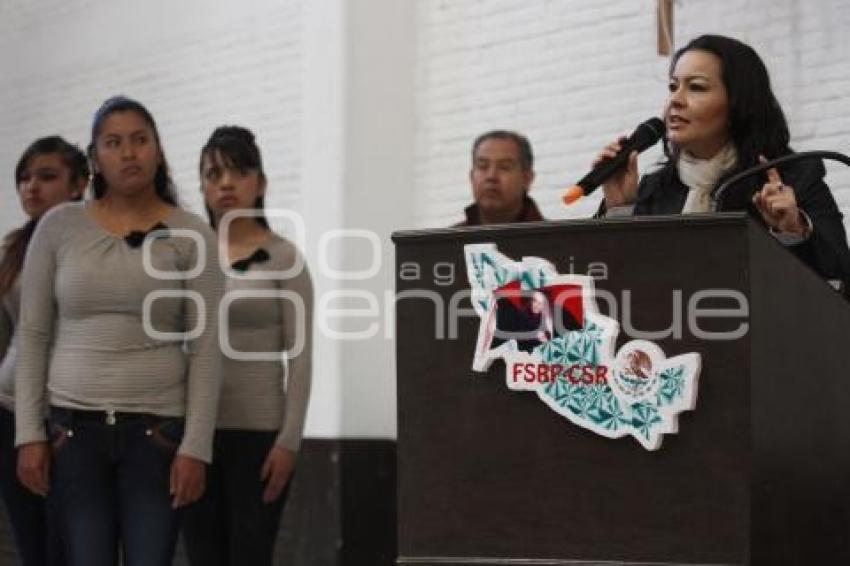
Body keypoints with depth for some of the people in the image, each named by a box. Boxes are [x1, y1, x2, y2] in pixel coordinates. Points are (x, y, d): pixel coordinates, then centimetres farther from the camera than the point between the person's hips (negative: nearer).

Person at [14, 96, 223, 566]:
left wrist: (195, 445, -8)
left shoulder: (192, 236, -1)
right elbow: (33, 335, 5)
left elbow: (205, 348, -2)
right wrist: (28, 431, -1)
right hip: (74, 426, 1)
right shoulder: (59, 227, 3)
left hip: (156, 428, -1)